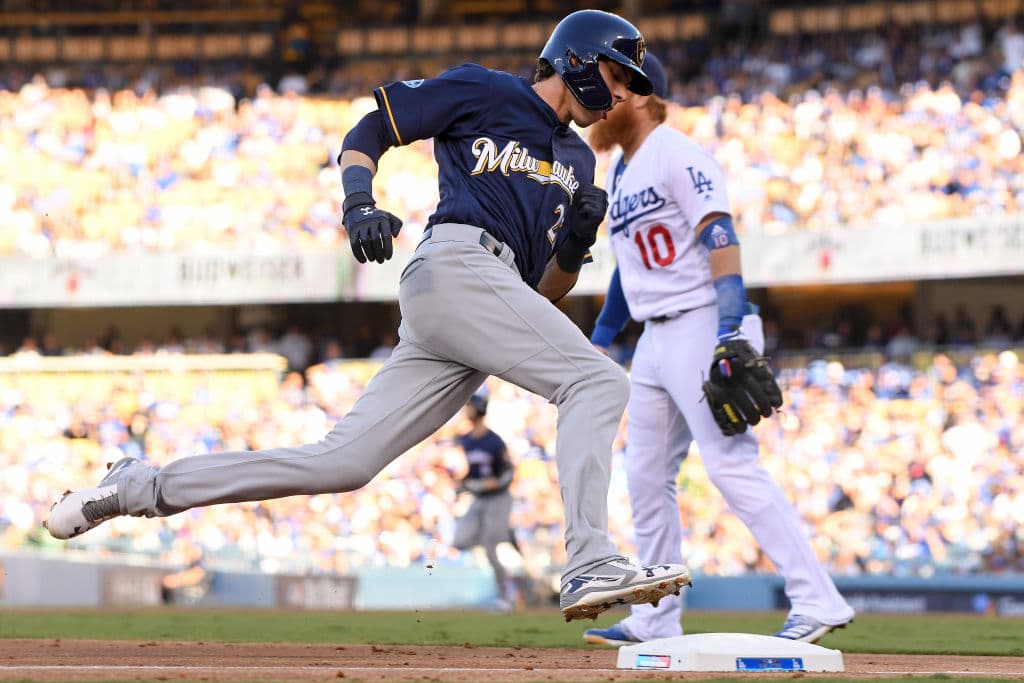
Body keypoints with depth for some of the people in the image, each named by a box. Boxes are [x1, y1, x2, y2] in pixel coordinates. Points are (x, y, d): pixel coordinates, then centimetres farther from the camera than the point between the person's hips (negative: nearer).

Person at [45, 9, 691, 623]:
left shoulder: (576, 159, 28)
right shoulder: (482, 91, 8)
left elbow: (548, 289, 24)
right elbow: (366, 134, 8)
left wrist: (578, 239, 3)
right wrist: (359, 203, -11)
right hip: (455, 263, -7)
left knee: (341, 464, -3)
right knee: (598, 380, -20)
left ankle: (142, 487, 3)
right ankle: (590, 565, -33)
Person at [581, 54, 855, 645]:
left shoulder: (677, 155, -9)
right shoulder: (620, 175, 20)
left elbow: (719, 237, -19)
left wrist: (731, 330, -29)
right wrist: (598, 342, 24)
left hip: (702, 325, -10)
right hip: (656, 337, 10)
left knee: (732, 464, -18)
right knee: (647, 477, 10)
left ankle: (818, 601, -21)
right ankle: (656, 621, 17)